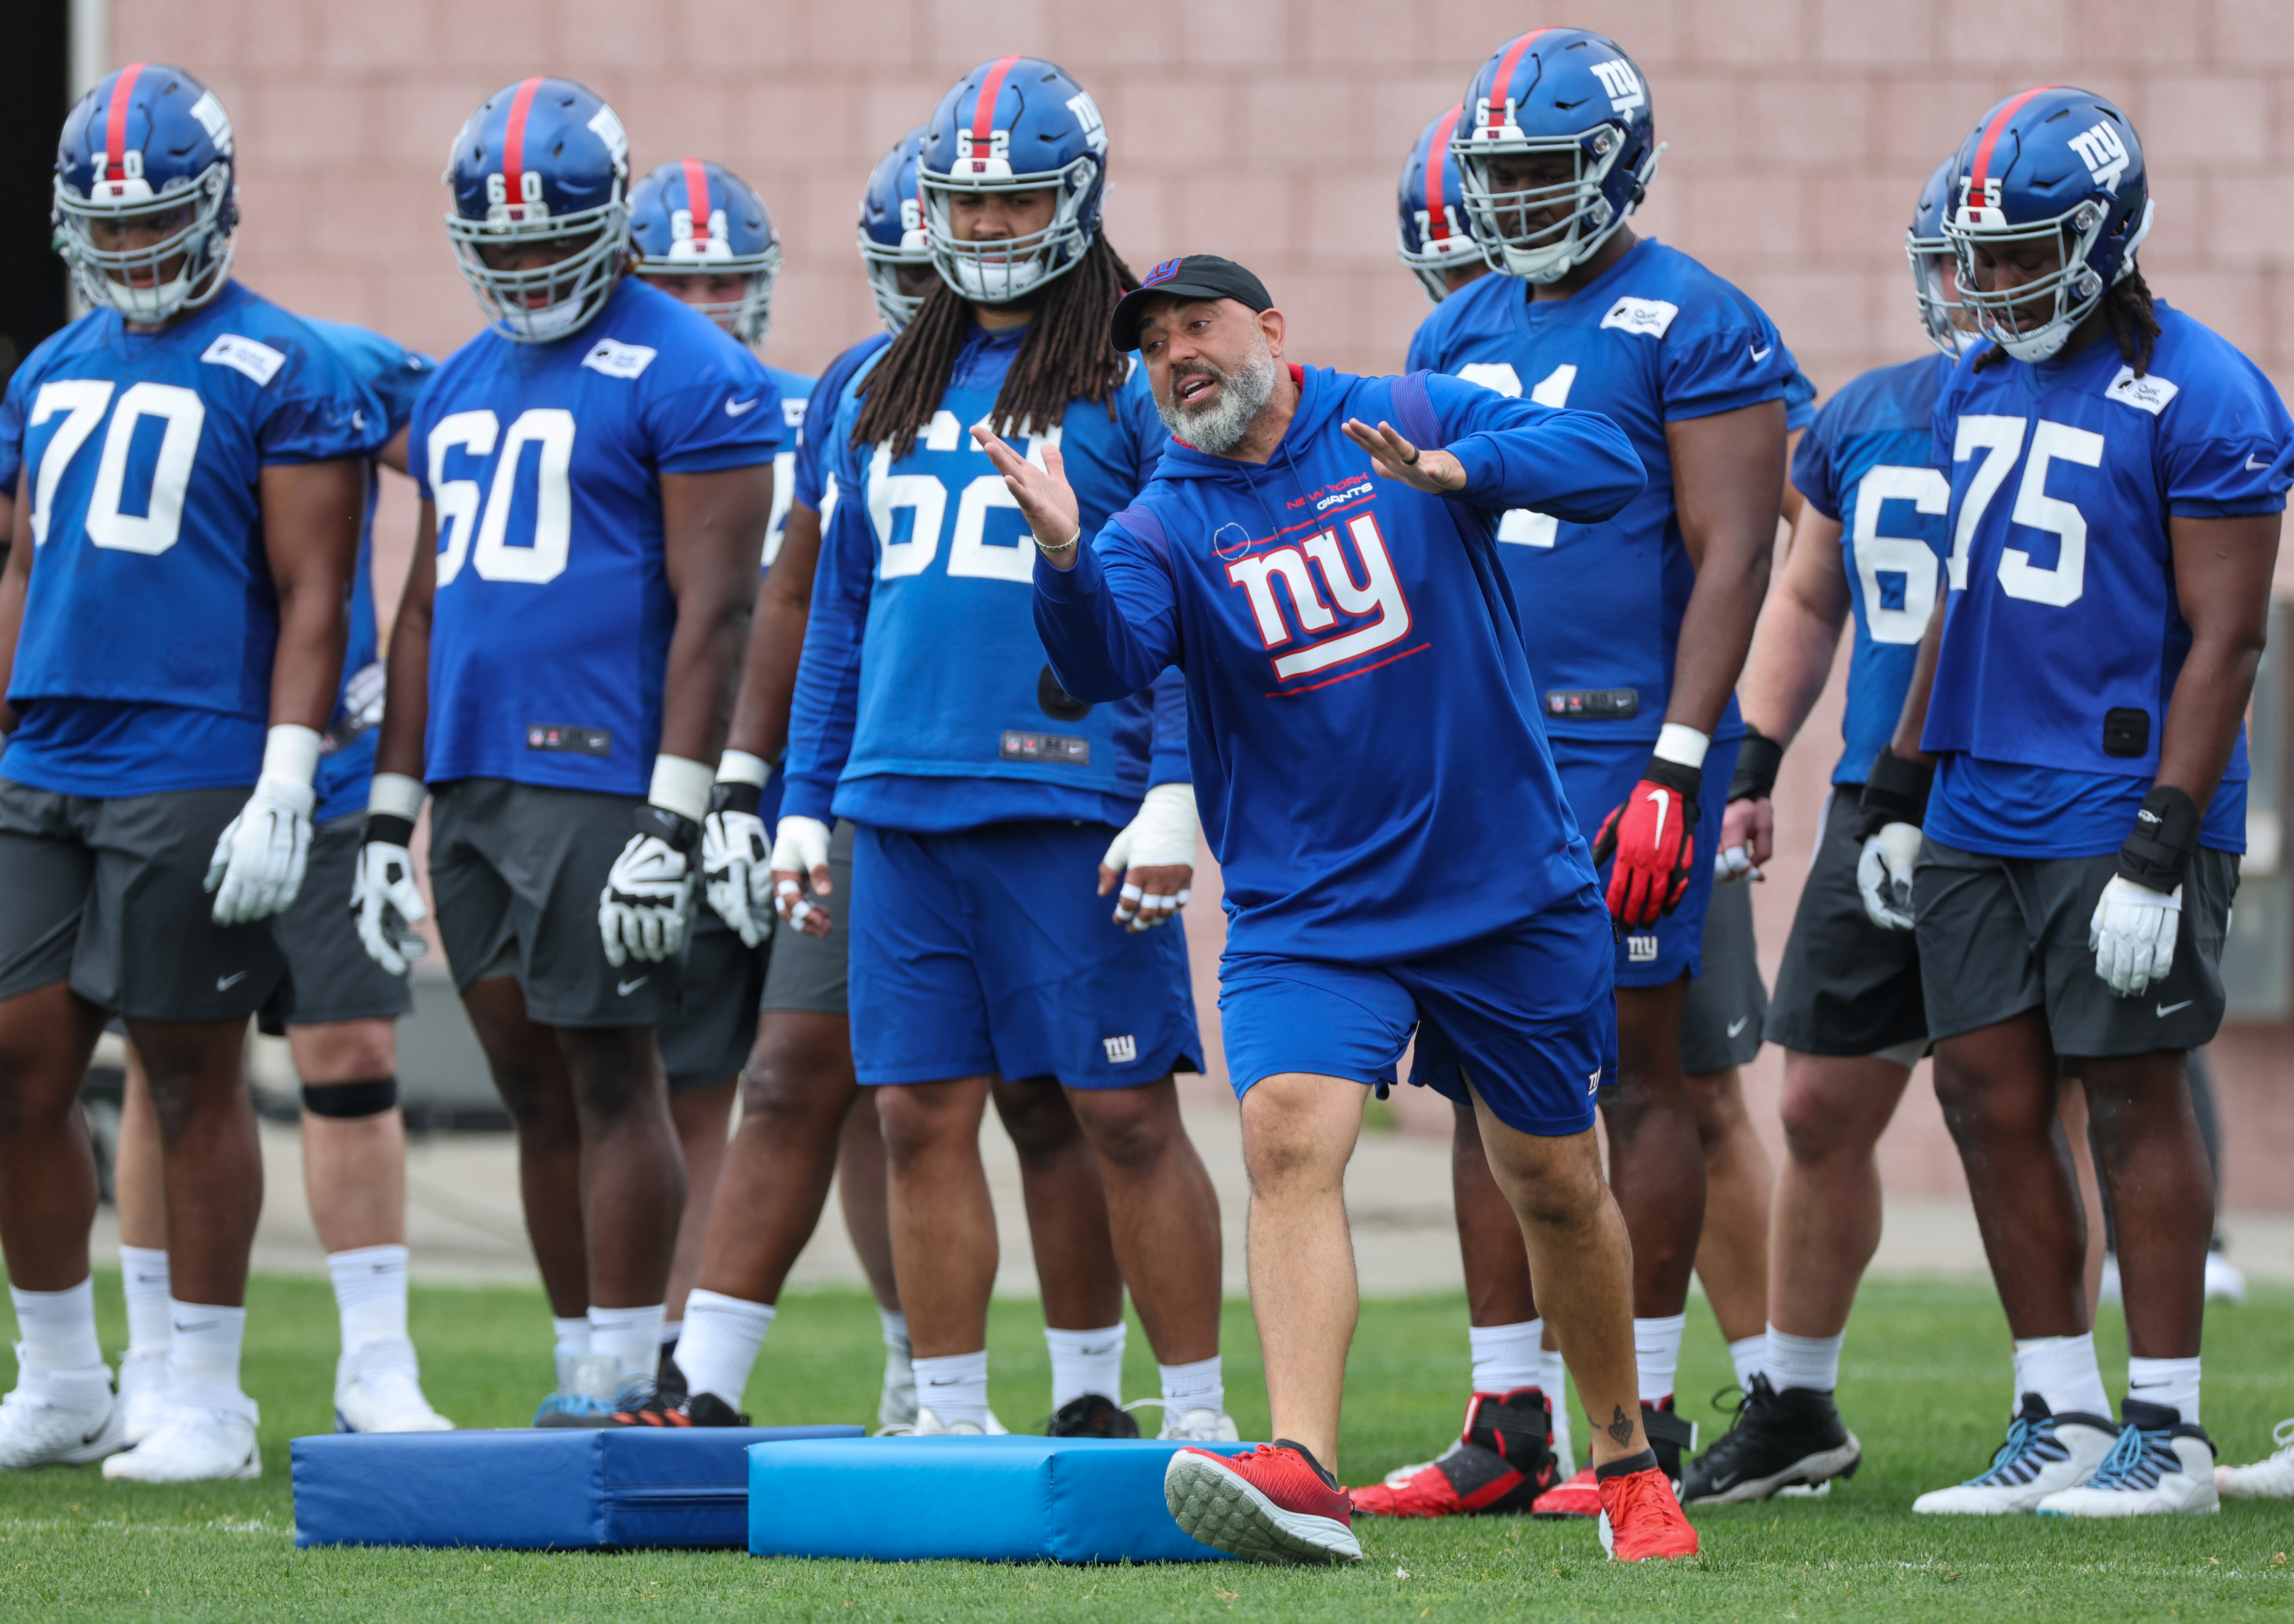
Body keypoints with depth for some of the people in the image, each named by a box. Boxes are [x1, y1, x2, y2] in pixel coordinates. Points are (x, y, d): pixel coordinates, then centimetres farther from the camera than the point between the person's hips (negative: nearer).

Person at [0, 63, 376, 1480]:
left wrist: (285, 789, -15)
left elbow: (313, 597, -9)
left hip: (195, 779, -7)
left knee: (194, 1081, -1)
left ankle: (210, 1401, 7)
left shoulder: (284, 376, -5)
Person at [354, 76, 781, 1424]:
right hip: (473, 785, 8)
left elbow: (713, 609, -12)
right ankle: (584, 1373, 13)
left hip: (602, 780, -8)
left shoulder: (687, 376, -6)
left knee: (611, 1076, -6)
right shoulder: (462, 389, 18)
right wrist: (392, 809, 19)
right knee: (535, 1088, 8)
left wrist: (675, 821, -18)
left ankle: (624, 1382, -3)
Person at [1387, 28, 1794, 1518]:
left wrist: (1678, 767, -19)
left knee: (1635, 1069, -2)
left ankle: (1642, 1420, 3)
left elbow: (1730, 558, -12)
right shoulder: (1462, 334, 14)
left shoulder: (1693, 328, -7)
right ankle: (1507, 1421, 10)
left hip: (1621, 739, -7)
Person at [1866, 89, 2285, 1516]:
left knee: (2133, 1098, -3)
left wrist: (2163, 849, -19)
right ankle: (2062, 1421, 13)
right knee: (1991, 1097, 5)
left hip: (2121, 812, -7)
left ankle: (2167, 1431, 4)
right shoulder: (1980, 388, 14)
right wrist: (1899, 795, 20)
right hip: (1978, 816, 8)